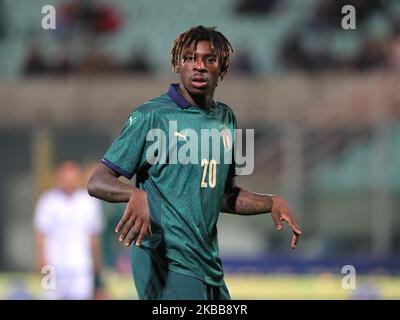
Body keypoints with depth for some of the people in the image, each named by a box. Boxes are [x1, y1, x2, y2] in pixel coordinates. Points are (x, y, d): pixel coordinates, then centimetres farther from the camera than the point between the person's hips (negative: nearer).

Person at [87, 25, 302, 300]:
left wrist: (272, 203, 7)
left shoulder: (226, 118, 14)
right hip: (167, 265, -7)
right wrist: (137, 195, -28)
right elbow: (98, 182, -9)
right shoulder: (151, 116, -6)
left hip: (210, 267, 7)